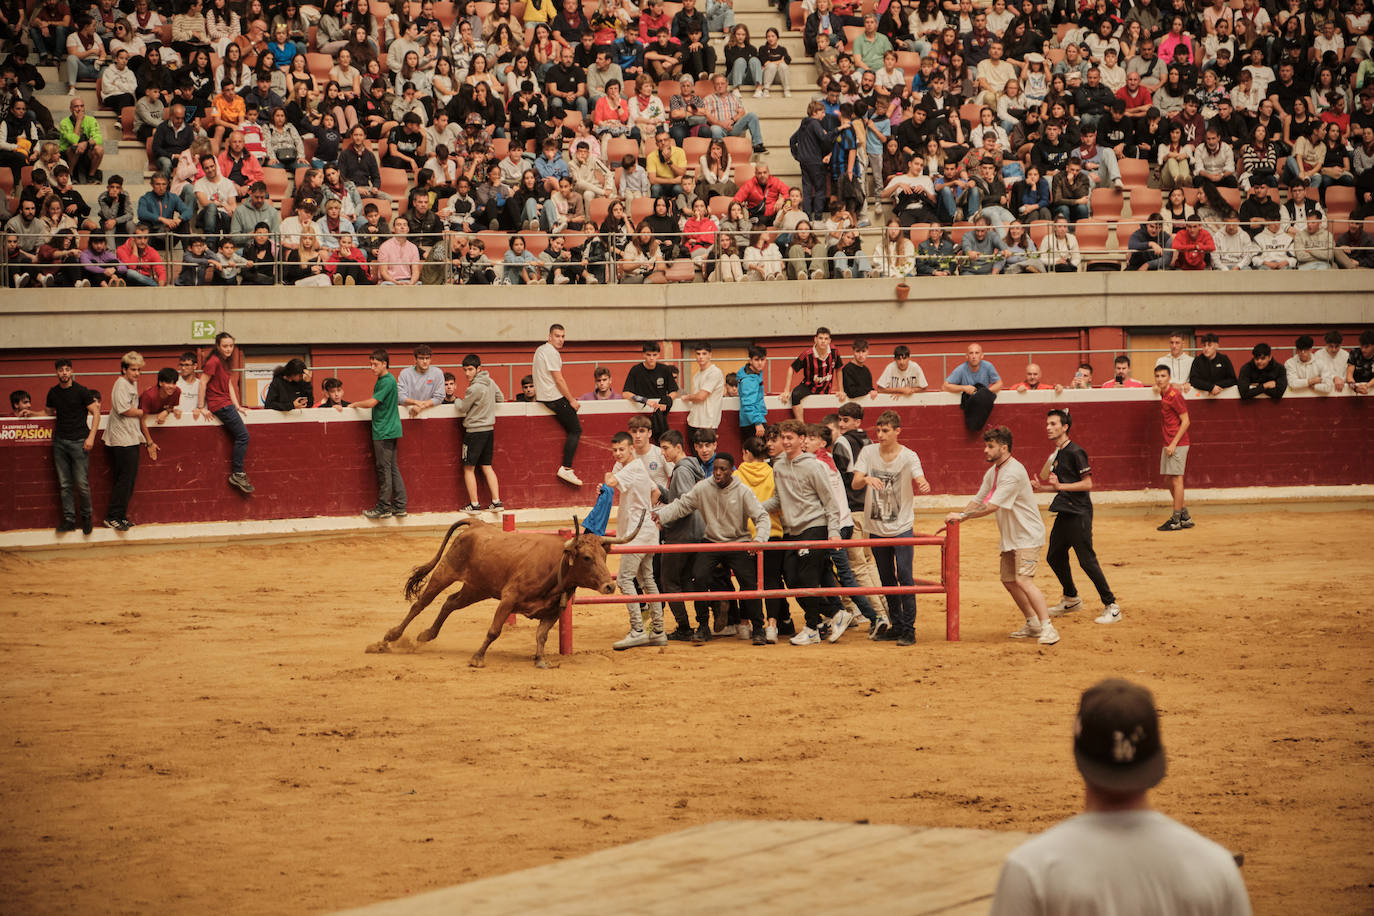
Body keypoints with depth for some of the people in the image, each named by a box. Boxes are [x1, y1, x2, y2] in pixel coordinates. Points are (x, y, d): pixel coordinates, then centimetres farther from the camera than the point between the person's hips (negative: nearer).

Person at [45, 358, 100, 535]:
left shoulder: (81, 391, -4)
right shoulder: (53, 393, 11)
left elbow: (96, 413, -3)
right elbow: (48, 413, 27)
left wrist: (91, 437, -10)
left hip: (78, 441, -4)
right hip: (60, 441, 4)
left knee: (82, 483, -6)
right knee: (65, 484, 4)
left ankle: (86, 516, 12)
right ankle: (69, 519, 8)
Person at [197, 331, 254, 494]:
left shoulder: (225, 363, 17)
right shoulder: (214, 361, -13)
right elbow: (202, 383, -15)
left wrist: (237, 406, 12)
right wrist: (201, 407, -14)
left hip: (227, 405, 10)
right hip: (220, 405, -10)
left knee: (240, 437, 9)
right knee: (243, 436, -12)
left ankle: (237, 474, 11)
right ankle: (237, 474, -11)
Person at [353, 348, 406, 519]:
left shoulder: (388, 381, -15)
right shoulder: (381, 380, 15)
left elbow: (372, 403, -18)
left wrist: (356, 404, -3)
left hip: (385, 432, -10)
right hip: (389, 431, 10)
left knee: (384, 469, -4)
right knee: (393, 469, 9)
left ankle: (383, 507, 0)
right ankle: (399, 506, 10)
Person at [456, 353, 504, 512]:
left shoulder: (474, 388, -20)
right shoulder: (490, 382, 4)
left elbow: (462, 409, -11)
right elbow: (500, 398, 19)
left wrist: (456, 400, 9)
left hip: (474, 430, -8)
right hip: (489, 429, 8)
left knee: (469, 468, 3)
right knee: (486, 467, 12)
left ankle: (474, 504, 2)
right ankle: (496, 502, 6)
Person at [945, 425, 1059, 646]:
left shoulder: (1014, 472, -22)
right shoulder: (993, 472, 9)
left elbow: (992, 506, -27)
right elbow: (978, 500, 12)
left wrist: (962, 515, -23)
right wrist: (956, 519, -1)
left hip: (1028, 535, -10)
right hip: (1010, 537, 10)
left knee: (1023, 580, -19)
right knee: (1009, 581, 11)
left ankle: (1047, 627, -18)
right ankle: (1033, 624, 23)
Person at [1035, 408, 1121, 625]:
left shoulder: (1075, 452, -14)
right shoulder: (1057, 454, 13)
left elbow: (1088, 484, -18)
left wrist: (1061, 486, -24)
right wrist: (1042, 487, 12)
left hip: (1079, 514, -10)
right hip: (1064, 513, 10)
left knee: (1087, 560, -11)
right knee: (1054, 557, 17)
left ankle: (1112, 606, -6)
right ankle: (1071, 599, 35)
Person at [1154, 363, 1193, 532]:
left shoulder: (1174, 395, -16)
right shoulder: (1163, 393, 9)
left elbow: (1185, 421, -17)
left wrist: (1174, 444, -19)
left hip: (1178, 444, -10)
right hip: (1168, 444, 10)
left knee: (1176, 480, -7)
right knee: (1169, 480, 12)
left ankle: (1176, 521, -4)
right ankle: (1185, 516, 19)